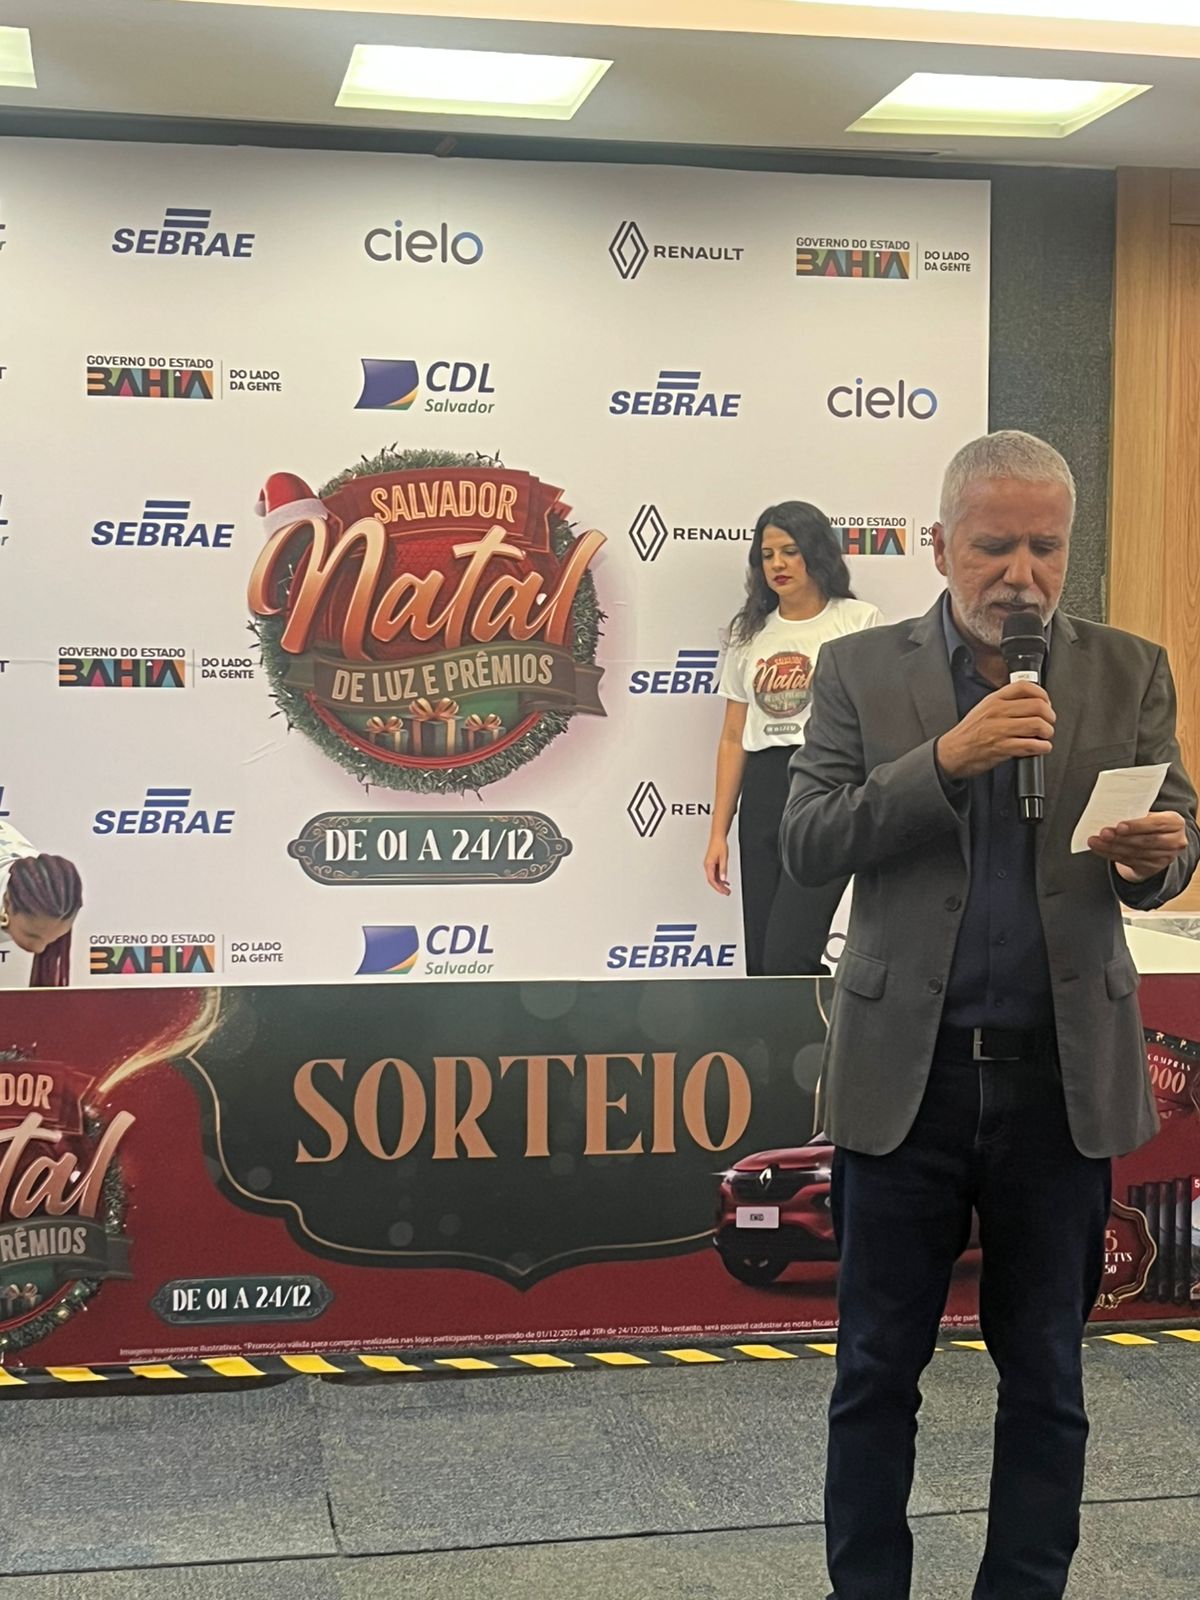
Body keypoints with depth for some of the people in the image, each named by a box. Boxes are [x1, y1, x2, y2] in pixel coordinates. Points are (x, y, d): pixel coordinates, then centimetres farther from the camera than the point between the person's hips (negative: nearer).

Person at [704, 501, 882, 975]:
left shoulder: (858, 621, 1)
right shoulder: (750, 634, 15)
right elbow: (733, 739, 16)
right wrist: (718, 832, 12)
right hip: (763, 793, 6)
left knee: (787, 957, -15)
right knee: (760, 962, 6)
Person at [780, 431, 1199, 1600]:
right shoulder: (861, 670, 0)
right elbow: (807, 846, -7)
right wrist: (945, 758, -22)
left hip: (1062, 1075, 1)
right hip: (905, 1071, -1)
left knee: (1045, 1373, 12)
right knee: (877, 1370, 10)